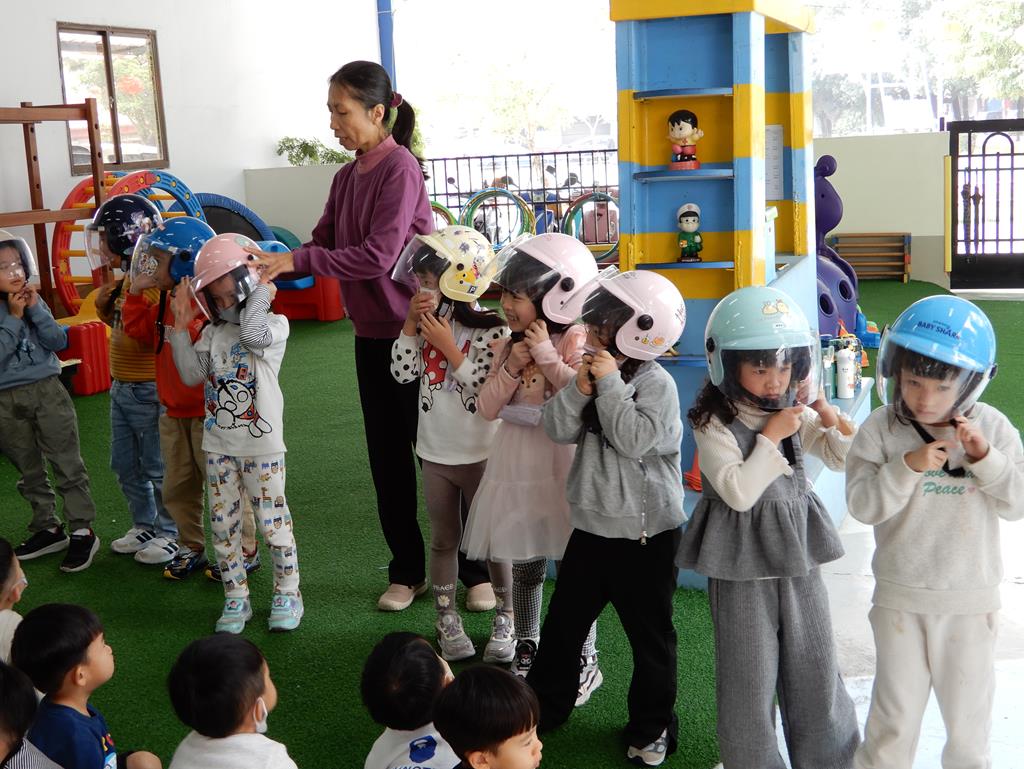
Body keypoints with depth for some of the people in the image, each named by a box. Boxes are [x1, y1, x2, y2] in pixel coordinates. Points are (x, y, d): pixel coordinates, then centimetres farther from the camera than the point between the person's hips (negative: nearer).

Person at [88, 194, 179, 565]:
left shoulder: (152, 284, -21)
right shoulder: (126, 280, 8)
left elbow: (143, 339, -26)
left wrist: (125, 308, -25)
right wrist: (106, 305, 3)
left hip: (148, 391, -10)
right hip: (122, 387, 10)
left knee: (158, 468, 4)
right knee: (125, 465, 19)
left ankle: (170, 534, 18)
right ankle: (144, 525, 34)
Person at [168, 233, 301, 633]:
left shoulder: (274, 324, -6)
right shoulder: (213, 332, 10)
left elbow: (253, 334, -28)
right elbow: (191, 375, 2)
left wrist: (262, 295, -16)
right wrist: (181, 326, -2)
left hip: (262, 445, -5)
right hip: (219, 445, 5)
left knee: (273, 520, 1)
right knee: (223, 524, 9)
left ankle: (287, 593, 18)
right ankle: (236, 597, 21)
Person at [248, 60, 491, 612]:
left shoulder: (400, 167, -16)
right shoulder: (347, 177, 9)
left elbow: (377, 255, -23)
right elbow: (322, 244, 5)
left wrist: (295, 261, -22)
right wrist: (273, 264, -12)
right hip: (371, 334, 7)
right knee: (387, 458, 12)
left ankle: (475, 571, 17)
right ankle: (408, 571, 26)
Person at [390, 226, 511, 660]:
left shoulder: (491, 330, -18)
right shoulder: (429, 322, 1)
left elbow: (485, 396, -22)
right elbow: (402, 373, -3)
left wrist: (449, 348, -23)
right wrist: (411, 324, -12)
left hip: (481, 456, -5)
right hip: (435, 453, 5)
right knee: (444, 539, 15)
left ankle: (505, 621, 24)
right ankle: (447, 620, 28)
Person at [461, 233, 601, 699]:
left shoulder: (575, 340, -12)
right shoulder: (511, 345, 7)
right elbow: (488, 408, 2)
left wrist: (546, 356, -21)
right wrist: (511, 369, -11)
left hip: (562, 467, -6)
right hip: (517, 466, 6)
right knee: (524, 564, 16)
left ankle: (585, 661, 16)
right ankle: (526, 650, 33)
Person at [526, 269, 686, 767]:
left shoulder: (656, 384, -15)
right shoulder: (595, 371, 4)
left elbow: (633, 440, -28)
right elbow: (560, 430, -3)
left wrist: (610, 385, -25)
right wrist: (579, 389, -18)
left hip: (645, 533, -6)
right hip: (592, 524, 6)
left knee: (649, 632, 8)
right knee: (564, 619, 16)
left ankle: (652, 726, 24)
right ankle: (544, 704, 33)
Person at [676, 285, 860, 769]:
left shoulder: (796, 414, 5)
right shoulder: (714, 425, -13)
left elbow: (846, 458, 12)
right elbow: (739, 493, -22)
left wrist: (831, 417, -4)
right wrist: (771, 437, -20)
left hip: (799, 553, 5)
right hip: (743, 565, -5)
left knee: (816, 668, 15)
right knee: (750, 676, 6)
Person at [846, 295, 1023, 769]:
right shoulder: (880, 430, -10)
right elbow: (861, 504, -16)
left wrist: (985, 457, -22)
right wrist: (908, 468, -29)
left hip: (970, 602, 1)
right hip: (900, 600, -1)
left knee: (969, 716, 18)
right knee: (894, 718, 12)